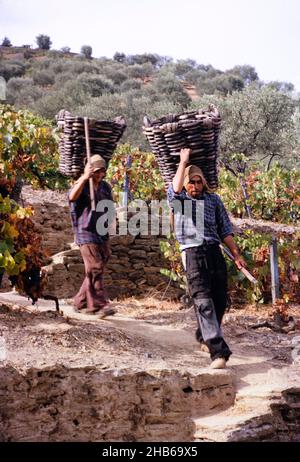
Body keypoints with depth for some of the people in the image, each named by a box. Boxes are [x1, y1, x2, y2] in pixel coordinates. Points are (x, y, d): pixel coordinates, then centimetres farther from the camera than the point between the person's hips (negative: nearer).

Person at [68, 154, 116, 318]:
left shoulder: (105, 187, 14)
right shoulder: (82, 186, -4)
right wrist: (84, 178, -32)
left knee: (95, 271, 9)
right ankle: (99, 305, -11)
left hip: (102, 235, 7)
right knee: (95, 270, -12)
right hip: (86, 234, -7)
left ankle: (80, 302, 19)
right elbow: (72, 197, -26)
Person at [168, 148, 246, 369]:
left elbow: (225, 230, 17)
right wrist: (183, 162, -7)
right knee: (203, 301, -14)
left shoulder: (214, 200, 16)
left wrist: (237, 254, 12)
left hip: (215, 252, 4)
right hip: (193, 253, -4)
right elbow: (175, 188, -17)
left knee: (220, 300, 7)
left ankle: (204, 336, 34)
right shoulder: (178, 200, 8)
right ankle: (219, 351, -22)